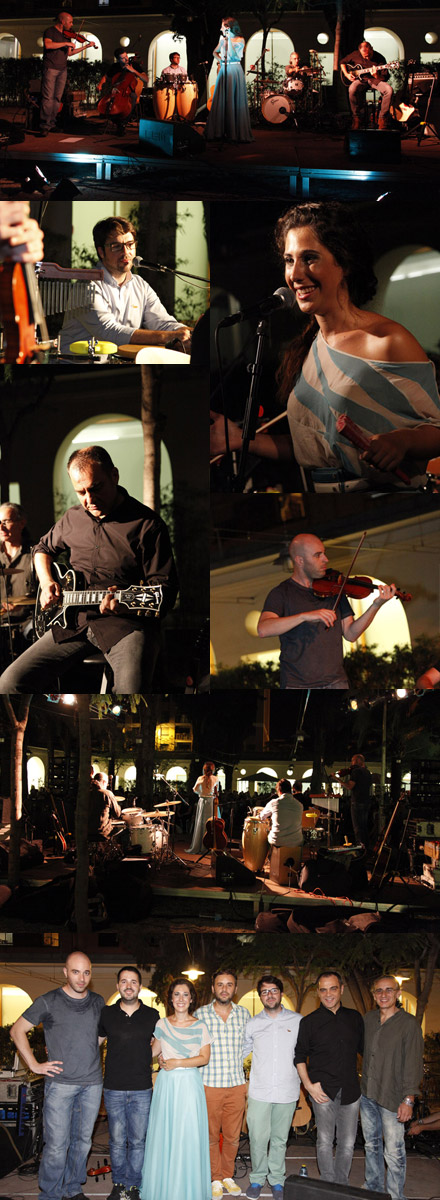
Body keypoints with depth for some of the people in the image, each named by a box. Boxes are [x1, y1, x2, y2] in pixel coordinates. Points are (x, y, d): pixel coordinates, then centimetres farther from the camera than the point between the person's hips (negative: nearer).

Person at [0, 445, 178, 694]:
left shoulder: (147, 524, -5)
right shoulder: (72, 519, 13)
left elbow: (165, 591, -8)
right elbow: (43, 548, 34)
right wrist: (46, 583, 13)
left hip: (127, 623, -5)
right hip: (74, 622, 6)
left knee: (132, 690, -35)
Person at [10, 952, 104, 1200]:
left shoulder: (98, 1002, 8)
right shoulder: (48, 1002, -5)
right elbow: (18, 1031, 1)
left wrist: (92, 1052, 11)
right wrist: (34, 1065, -5)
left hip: (92, 1084, 4)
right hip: (60, 1083, -4)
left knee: (83, 1140, 11)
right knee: (56, 1144, -6)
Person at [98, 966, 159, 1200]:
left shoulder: (151, 1016, 2)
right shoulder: (106, 1014, 3)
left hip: (141, 1090, 0)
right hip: (114, 1088, 0)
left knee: (138, 1141, 3)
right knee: (117, 1141, 6)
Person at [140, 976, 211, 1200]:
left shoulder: (199, 1027, 2)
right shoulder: (162, 1024, 8)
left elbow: (204, 1058, -4)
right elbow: (154, 1050, 23)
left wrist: (178, 1062, -11)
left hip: (190, 1085, -2)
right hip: (166, 1085, 2)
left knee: (188, 1136, -4)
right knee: (164, 1135, 2)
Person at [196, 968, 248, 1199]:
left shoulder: (243, 1014, 6)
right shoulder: (200, 1014, -1)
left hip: (236, 1085, 2)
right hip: (209, 1085, -2)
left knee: (232, 1136, 6)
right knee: (212, 1135, 2)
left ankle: (228, 1176, 22)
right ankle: (216, 1179, 14)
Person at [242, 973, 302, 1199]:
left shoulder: (297, 1021, 4)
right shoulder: (252, 1024, 6)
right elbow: (240, 1052, 15)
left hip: (287, 1092, 0)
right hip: (259, 1092, 0)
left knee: (280, 1139, 7)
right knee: (258, 1138, -2)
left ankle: (277, 1180, 18)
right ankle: (257, 1178, 13)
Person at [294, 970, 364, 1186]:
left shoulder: (354, 1018, 10)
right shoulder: (310, 1022, 2)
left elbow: (364, 1049, 18)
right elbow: (299, 1056, 5)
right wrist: (308, 1085, -5)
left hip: (350, 1090, 2)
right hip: (323, 1090, -2)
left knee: (347, 1144, 4)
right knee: (325, 1141, -2)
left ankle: (342, 1186, 16)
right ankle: (329, 1188, 8)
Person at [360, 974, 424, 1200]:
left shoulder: (409, 1023, -9)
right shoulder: (368, 1019, 8)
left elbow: (413, 1063, -10)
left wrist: (408, 1099, -15)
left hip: (392, 1097, -6)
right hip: (367, 1094, 6)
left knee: (393, 1152, -6)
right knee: (371, 1145, 17)